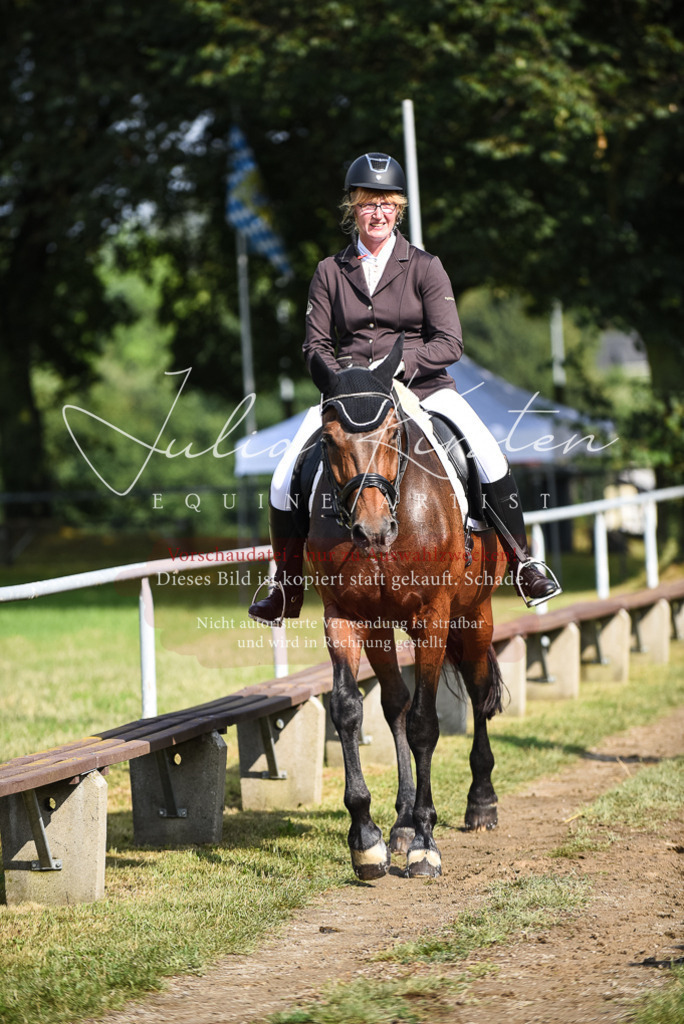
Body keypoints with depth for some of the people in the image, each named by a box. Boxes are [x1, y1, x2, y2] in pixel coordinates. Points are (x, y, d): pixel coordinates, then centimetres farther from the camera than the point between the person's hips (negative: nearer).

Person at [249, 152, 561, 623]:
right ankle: (288, 588, 6)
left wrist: (398, 363, -20)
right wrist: (338, 373, -13)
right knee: (285, 482, -14)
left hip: (422, 386, -2)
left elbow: (449, 344, -5)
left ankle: (524, 565, -9)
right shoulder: (330, 273, 8)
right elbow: (316, 343, 8)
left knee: (490, 458, -25)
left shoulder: (424, 266, 2)